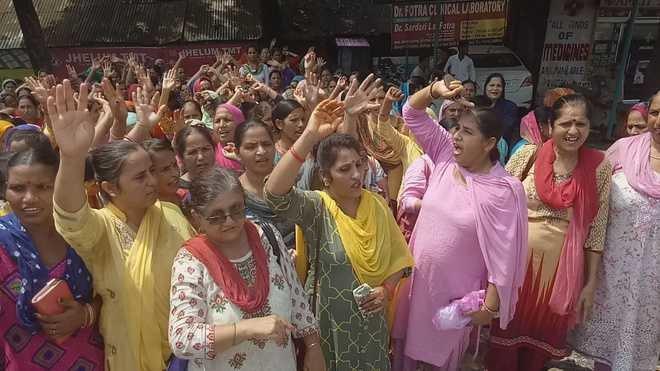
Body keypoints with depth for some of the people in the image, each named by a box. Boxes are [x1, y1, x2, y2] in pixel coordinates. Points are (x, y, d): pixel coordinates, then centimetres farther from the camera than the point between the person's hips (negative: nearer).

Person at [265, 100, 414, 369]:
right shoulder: (315, 207, -17)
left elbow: (397, 257, 5)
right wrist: (310, 136, -42)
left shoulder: (378, 205, -3)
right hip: (330, 321, -3)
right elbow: (274, 192, -37)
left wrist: (387, 289, -13)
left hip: (371, 320, 4)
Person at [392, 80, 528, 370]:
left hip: (456, 291, -4)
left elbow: (503, 253, -16)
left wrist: (490, 305, -13)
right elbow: (412, 114, -1)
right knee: (407, 346, 21)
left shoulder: (504, 190, -18)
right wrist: (435, 89, -19)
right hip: (417, 278, 5)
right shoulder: (446, 156, -4)